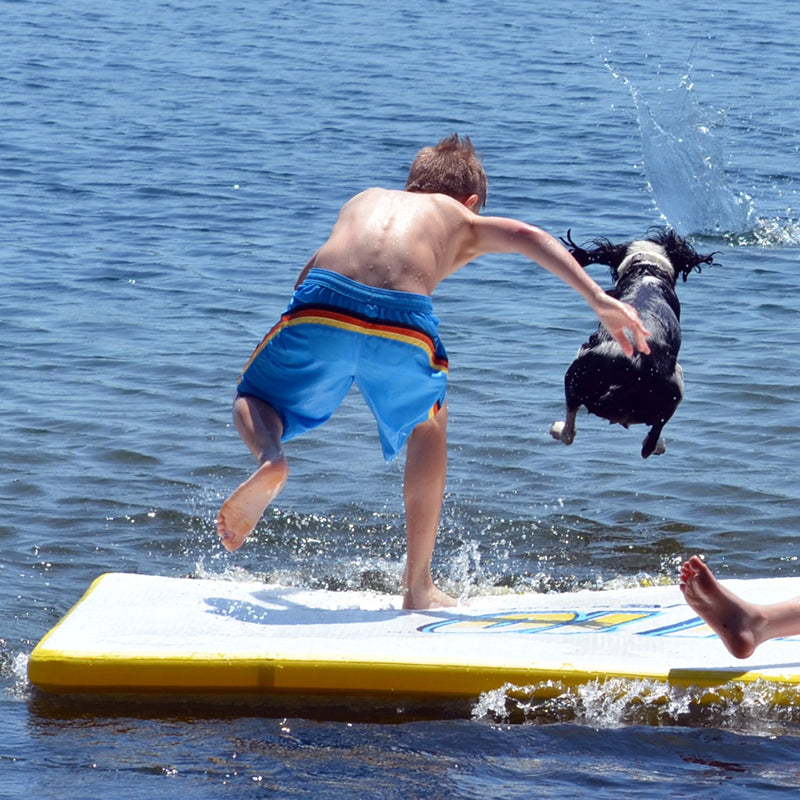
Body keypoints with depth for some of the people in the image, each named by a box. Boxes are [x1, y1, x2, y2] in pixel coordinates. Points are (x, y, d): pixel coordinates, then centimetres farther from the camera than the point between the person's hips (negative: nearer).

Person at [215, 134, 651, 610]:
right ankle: (418, 585, 29)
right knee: (430, 424, 30)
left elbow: (310, 273, 46)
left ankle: (270, 459, -12)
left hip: (324, 305, 1)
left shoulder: (364, 200, 39)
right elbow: (526, 236, 12)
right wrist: (600, 300, 6)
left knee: (253, 399, 25)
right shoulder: (464, 221, 31)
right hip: (404, 324, -1)